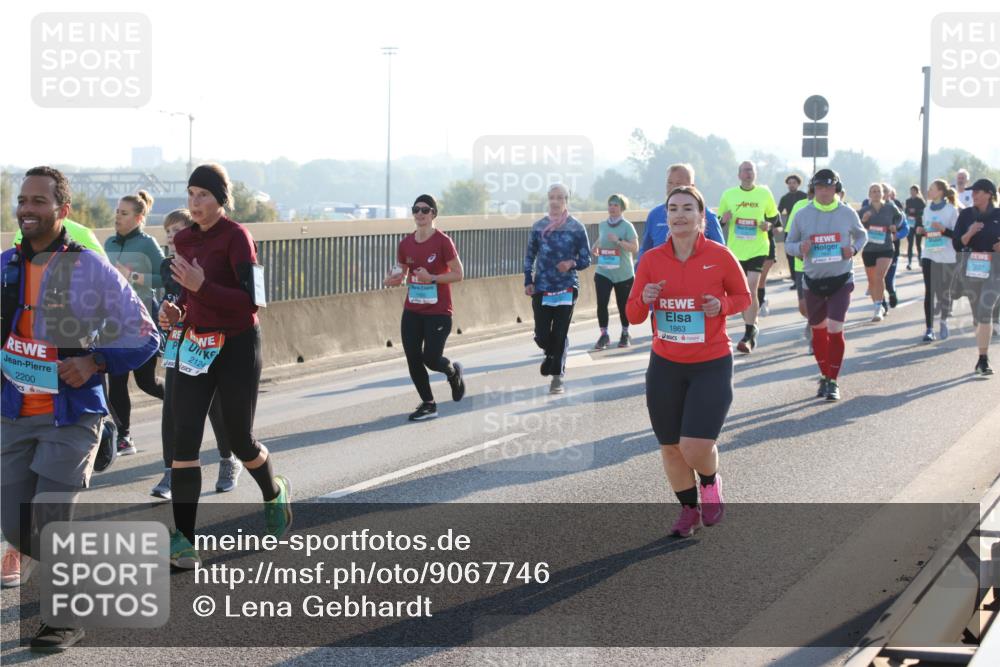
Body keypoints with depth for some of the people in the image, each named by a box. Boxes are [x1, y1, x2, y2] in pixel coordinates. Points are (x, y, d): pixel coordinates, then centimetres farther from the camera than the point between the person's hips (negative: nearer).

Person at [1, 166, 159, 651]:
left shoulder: (90, 269, -9)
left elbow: (143, 337, -5)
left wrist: (94, 362, -19)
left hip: (72, 416, -5)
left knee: (48, 525, -11)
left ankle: (68, 620, 9)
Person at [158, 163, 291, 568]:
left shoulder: (236, 237, -13)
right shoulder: (184, 239, 7)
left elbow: (250, 300, -18)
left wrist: (202, 286, -28)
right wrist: (176, 310, 0)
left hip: (238, 347, -6)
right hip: (195, 346, 6)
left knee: (239, 439, 7)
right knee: (184, 440, -6)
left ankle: (274, 493, 40)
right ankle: (182, 540, -7)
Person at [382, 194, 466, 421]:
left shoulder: (443, 241, -12)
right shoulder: (406, 244, 4)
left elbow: (458, 274, -11)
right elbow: (400, 275, 15)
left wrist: (432, 278, -23)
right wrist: (392, 280, -8)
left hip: (438, 312, -5)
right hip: (412, 312, 5)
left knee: (431, 359, -7)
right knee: (413, 360, 1)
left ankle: (453, 371, 28)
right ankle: (428, 405, 16)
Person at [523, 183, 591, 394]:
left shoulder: (577, 228, -2)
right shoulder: (538, 226, 3)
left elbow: (586, 259, 2)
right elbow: (530, 256, 10)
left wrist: (572, 263, -19)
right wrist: (528, 281, 1)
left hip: (567, 288, -2)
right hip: (541, 288, 2)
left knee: (560, 334, -2)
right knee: (542, 335, -1)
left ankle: (557, 376, 10)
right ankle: (552, 354, 33)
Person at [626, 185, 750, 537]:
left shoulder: (719, 256, -8)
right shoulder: (651, 259, -2)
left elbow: (743, 296, 7)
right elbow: (633, 314, 3)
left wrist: (722, 305, -14)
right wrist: (645, 300, -19)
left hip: (712, 366, -3)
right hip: (665, 365, 3)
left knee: (696, 447, -13)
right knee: (670, 447, 8)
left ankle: (711, 482, 23)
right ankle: (689, 509, 32)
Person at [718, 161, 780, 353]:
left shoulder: (764, 193, 1)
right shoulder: (728, 195, 2)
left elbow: (774, 216, 13)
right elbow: (719, 221, 10)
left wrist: (768, 224, -8)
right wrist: (723, 220, -13)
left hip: (758, 249, -2)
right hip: (735, 250, 2)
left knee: (751, 290, -15)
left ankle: (748, 334, -12)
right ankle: (752, 327, 30)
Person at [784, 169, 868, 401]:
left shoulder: (847, 213, -3)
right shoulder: (803, 215, -2)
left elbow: (862, 236, 14)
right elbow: (789, 243, 7)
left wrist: (854, 249, -7)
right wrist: (800, 248, -16)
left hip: (841, 279, -2)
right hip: (813, 280, 2)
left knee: (835, 329, -12)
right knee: (818, 329, 13)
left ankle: (833, 381, -2)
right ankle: (824, 375, 31)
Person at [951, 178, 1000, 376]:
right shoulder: (966, 214, 4)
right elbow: (957, 244, 1)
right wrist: (970, 233, -17)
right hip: (970, 268, 3)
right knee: (977, 314, 10)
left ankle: (983, 360, -15)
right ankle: (983, 357, 20)